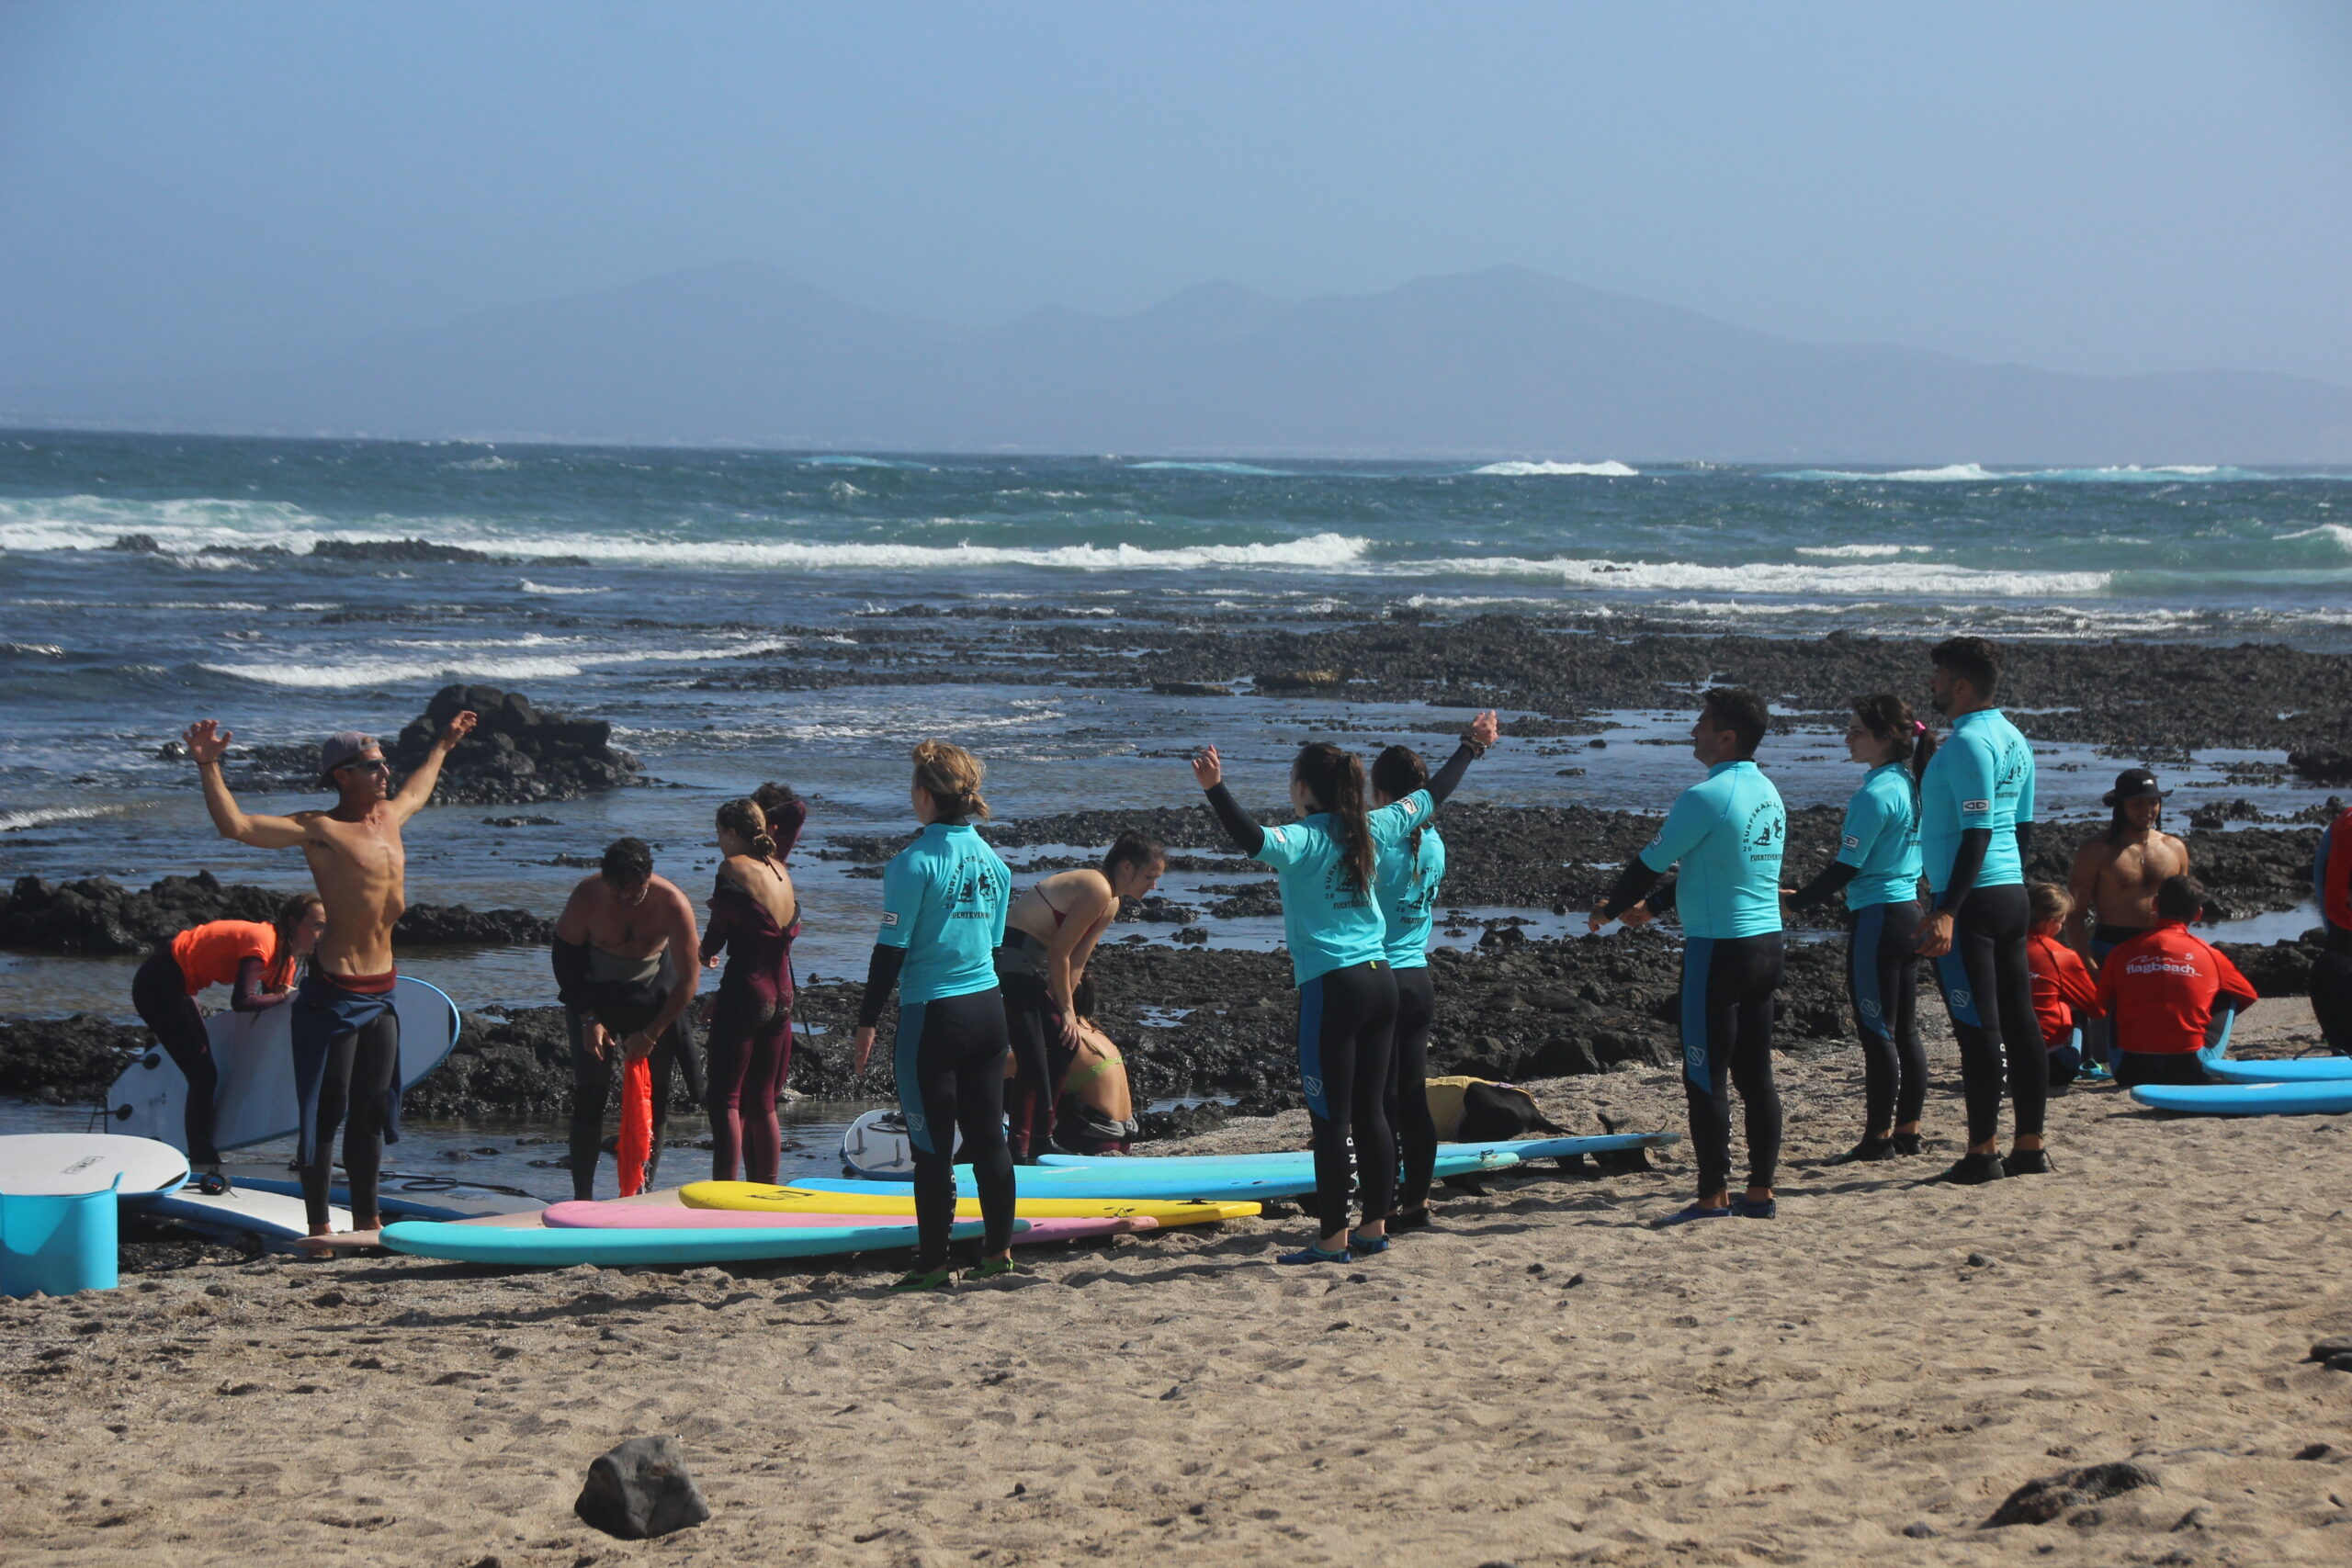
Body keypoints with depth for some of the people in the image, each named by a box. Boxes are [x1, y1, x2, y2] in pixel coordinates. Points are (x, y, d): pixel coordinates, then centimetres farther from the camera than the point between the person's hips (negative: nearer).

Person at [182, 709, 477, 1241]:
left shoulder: (390, 816, 13)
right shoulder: (320, 829, -10)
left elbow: (417, 792, 39)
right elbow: (236, 825, -21)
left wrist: (443, 745, 51)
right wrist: (209, 767, -31)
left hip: (380, 992, 7)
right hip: (333, 993, -7)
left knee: (372, 1112, 13)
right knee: (327, 1113, -3)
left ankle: (367, 1221, 22)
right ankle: (319, 1227, 1)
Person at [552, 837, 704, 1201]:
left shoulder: (672, 905, -24)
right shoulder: (587, 896, -24)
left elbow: (688, 979, -18)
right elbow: (564, 954, -9)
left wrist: (651, 1034, -20)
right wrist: (588, 1020, -12)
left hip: (651, 997, 1)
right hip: (593, 995, -1)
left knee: (655, 1094, -4)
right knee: (590, 1093, -8)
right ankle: (582, 1198, -3)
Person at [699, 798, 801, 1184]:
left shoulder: (734, 868, -10)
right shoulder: (779, 870, 8)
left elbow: (719, 928, -4)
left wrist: (705, 953, 15)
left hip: (744, 993, -7)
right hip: (781, 997, 7)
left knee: (725, 1101, -5)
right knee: (762, 1103, 14)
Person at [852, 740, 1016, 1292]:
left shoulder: (914, 863, -13)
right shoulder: (993, 861, 8)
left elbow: (891, 949, -11)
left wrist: (868, 1019, -3)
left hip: (932, 1016, -6)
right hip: (988, 1010, 6)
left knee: (933, 1146, -1)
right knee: (989, 1137, 12)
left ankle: (933, 1263, 3)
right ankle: (998, 1251, 17)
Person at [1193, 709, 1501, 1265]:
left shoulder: (1304, 840, -11)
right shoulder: (1369, 830, 8)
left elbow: (1253, 840, -32)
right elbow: (1431, 797, 23)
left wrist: (1216, 790, -42)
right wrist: (1470, 747, 36)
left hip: (1333, 987, -7)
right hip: (1382, 980, 7)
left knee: (1330, 1118, -3)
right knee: (1371, 1111, 13)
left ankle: (1333, 1240, -2)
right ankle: (1375, 1227, 19)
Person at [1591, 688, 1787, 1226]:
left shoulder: (1707, 797, -15)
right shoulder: (1768, 794, 12)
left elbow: (1651, 862, -6)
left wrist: (1609, 910, 11)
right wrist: (1655, 905, 27)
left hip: (1719, 949, -8)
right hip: (1767, 944, 8)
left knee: (1705, 1078, -2)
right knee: (1755, 1074, 11)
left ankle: (1713, 1196, -1)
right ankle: (1761, 1191, 13)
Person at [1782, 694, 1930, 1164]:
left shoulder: (1875, 794, -17)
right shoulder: (1909, 786, 10)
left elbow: (1846, 867, -16)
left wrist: (1797, 901, -6)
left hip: (1877, 918, -9)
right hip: (1909, 912, 9)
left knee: (1877, 1032, -4)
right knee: (1904, 1031, 12)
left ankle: (1878, 1137, 0)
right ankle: (1907, 1131, 17)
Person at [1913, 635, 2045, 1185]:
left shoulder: (1968, 742, -15)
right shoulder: (2013, 739, 14)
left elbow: (1977, 831, -21)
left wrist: (1947, 912, -24)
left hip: (1975, 898, -9)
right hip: (2013, 893, 9)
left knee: (1977, 1026, -7)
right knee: (2019, 1021, 10)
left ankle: (1982, 1152, -5)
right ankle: (2030, 1145, 14)